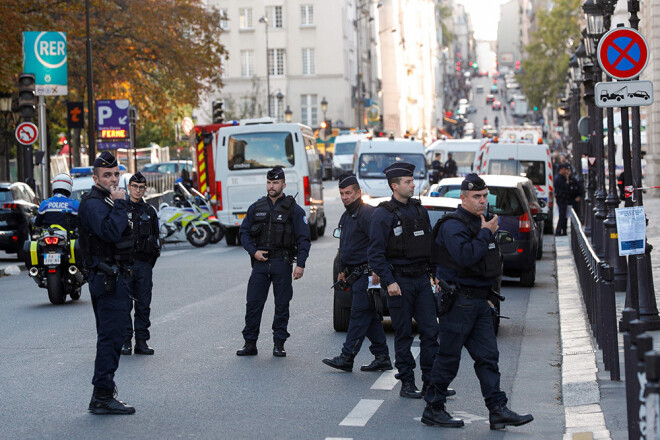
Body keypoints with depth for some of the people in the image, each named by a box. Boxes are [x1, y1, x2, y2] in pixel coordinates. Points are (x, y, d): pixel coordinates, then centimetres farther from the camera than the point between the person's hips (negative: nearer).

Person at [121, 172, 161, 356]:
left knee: (143, 305, 4)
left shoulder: (149, 211, 13)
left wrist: (151, 262, 11)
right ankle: (125, 341, 2)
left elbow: (155, 238, 19)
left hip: (144, 264, 3)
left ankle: (142, 341, 9)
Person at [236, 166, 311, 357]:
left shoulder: (293, 209, 0)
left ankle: (279, 343, 12)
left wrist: (300, 264, -11)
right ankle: (250, 343, 7)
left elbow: (303, 239, -2)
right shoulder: (256, 207, 9)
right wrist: (253, 251, -3)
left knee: (282, 305, 3)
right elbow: (244, 232, 14)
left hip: (282, 263, -2)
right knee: (253, 303, 0)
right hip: (260, 261, 2)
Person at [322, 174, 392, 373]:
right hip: (354, 274, 10)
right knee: (370, 316, 10)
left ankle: (347, 357, -8)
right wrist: (342, 271, 25)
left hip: (366, 273, -10)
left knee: (359, 314, -8)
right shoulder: (346, 216, 19)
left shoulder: (367, 213, -13)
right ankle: (382, 358, 13)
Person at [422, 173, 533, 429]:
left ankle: (497, 410, 4)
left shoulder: (481, 223, 17)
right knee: (448, 358, -2)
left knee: (488, 357, 4)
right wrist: (486, 234, -16)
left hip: (479, 300, 9)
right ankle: (433, 410, 7)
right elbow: (465, 255, -29)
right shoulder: (453, 225, -13)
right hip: (458, 300, -9)